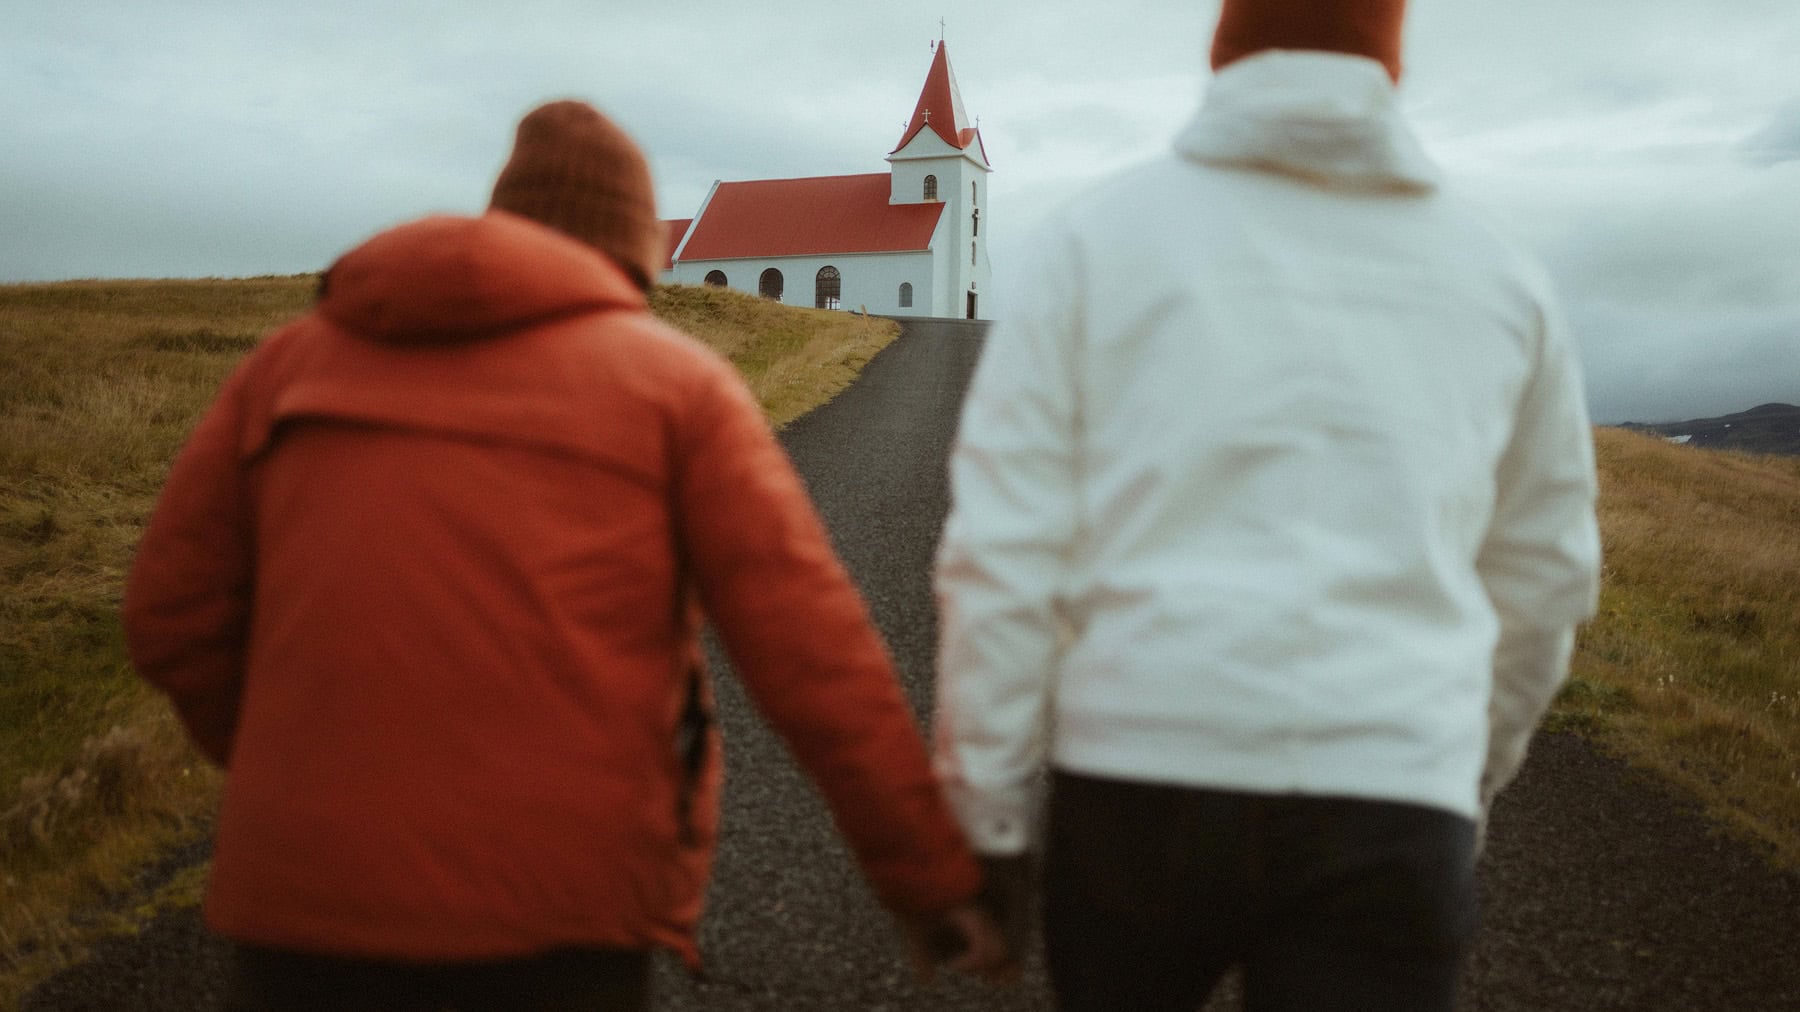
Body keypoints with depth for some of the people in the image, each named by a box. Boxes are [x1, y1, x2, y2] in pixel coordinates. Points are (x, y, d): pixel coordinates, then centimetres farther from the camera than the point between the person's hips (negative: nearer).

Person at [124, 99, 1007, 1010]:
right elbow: (813, 653, -5)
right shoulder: (676, 381, 2)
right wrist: (928, 874, 2)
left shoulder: (297, 360, 11)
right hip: (552, 903, -2)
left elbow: (175, 618, 11)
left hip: (311, 895, 3)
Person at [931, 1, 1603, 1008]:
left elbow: (1004, 552, -5)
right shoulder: (1500, 274, 10)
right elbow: (1543, 577, 17)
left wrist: (988, 815, 3)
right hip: (1388, 810, 1)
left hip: (1138, 779, 0)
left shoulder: (1100, 233, 1)